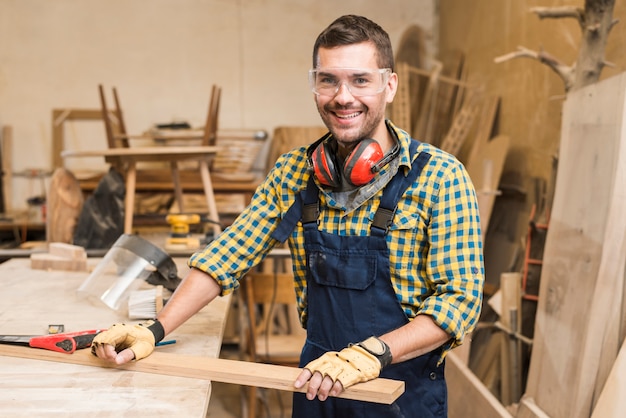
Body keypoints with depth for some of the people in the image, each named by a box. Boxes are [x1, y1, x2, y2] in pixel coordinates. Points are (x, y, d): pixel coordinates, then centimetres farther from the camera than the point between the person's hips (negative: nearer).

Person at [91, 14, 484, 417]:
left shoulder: (440, 177, -15)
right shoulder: (292, 173, -3)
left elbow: (461, 298, -18)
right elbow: (227, 257, -1)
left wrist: (372, 353, -29)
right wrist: (155, 330, -12)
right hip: (318, 383, 4)